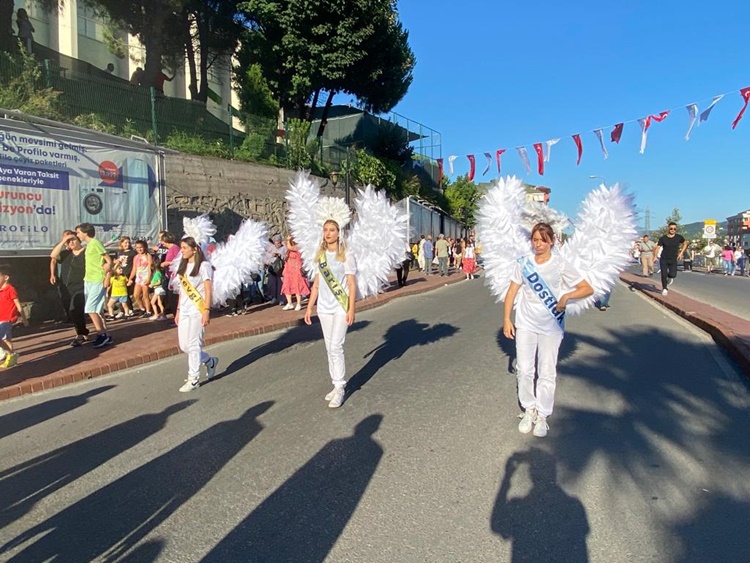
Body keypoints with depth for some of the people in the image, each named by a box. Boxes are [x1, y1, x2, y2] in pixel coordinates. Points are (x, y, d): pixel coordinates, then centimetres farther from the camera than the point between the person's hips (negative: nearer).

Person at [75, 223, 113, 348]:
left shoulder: (95, 243, -10)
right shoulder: (88, 245, 15)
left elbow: (109, 260, -15)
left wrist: (107, 278, -18)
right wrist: (86, 276, 14)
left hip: (97, 282, -9)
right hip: (89, 281, 9)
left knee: (90, 309, -10)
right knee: (96, 310, 9)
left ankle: (102, 335, -2)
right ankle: (106, 336, 13)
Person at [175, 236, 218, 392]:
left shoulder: (203, 265, -7)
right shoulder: (183, 266, 15)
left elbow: (208, 290, -11)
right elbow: (182, 290, 16)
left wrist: (207, 311, -17)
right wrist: (178, 311, 15)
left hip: (197, 310, -7)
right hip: (184, 311, 7)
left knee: (193, 345, -4)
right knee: (184, 346, 7)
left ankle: (193, 379, 7)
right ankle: (210, 361, 29)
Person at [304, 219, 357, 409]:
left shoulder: (346, 256, -5)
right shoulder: (320, 256, 9)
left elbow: (352, 284, -7)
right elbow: (316, 284, 11)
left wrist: (351, 309, -13)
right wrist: (309, 307, 8)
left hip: (341, 307, -5)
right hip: (324, 308, 5)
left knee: (336, 347, -8)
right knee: (329, 348, 8)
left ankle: (340, 388, 2)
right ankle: (337, 385, 18)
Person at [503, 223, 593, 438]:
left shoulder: (561, 265, -6)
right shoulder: (523, 263, -2)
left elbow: (587, 289, -6)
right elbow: (512, 292, 3)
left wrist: (566, 296, -23)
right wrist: (506, 319, -2)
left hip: (551, 326, -1)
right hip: (525, 323, 2)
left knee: (547, 373, 5)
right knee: (524, 370, 5)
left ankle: (542, 415, 19)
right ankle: (529, 409, 24)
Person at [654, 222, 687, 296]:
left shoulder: (679, 237, -1)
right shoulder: (663, 238, -5)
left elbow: (685, 243, 17)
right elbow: (658, 247, -9)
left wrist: (681, 253, 8)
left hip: (673, 260, 1)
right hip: (663, 259, -1)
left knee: (673, 275, -13)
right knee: (664, 274, -2)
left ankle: (670, 277, 25)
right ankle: (664, 289, 18)